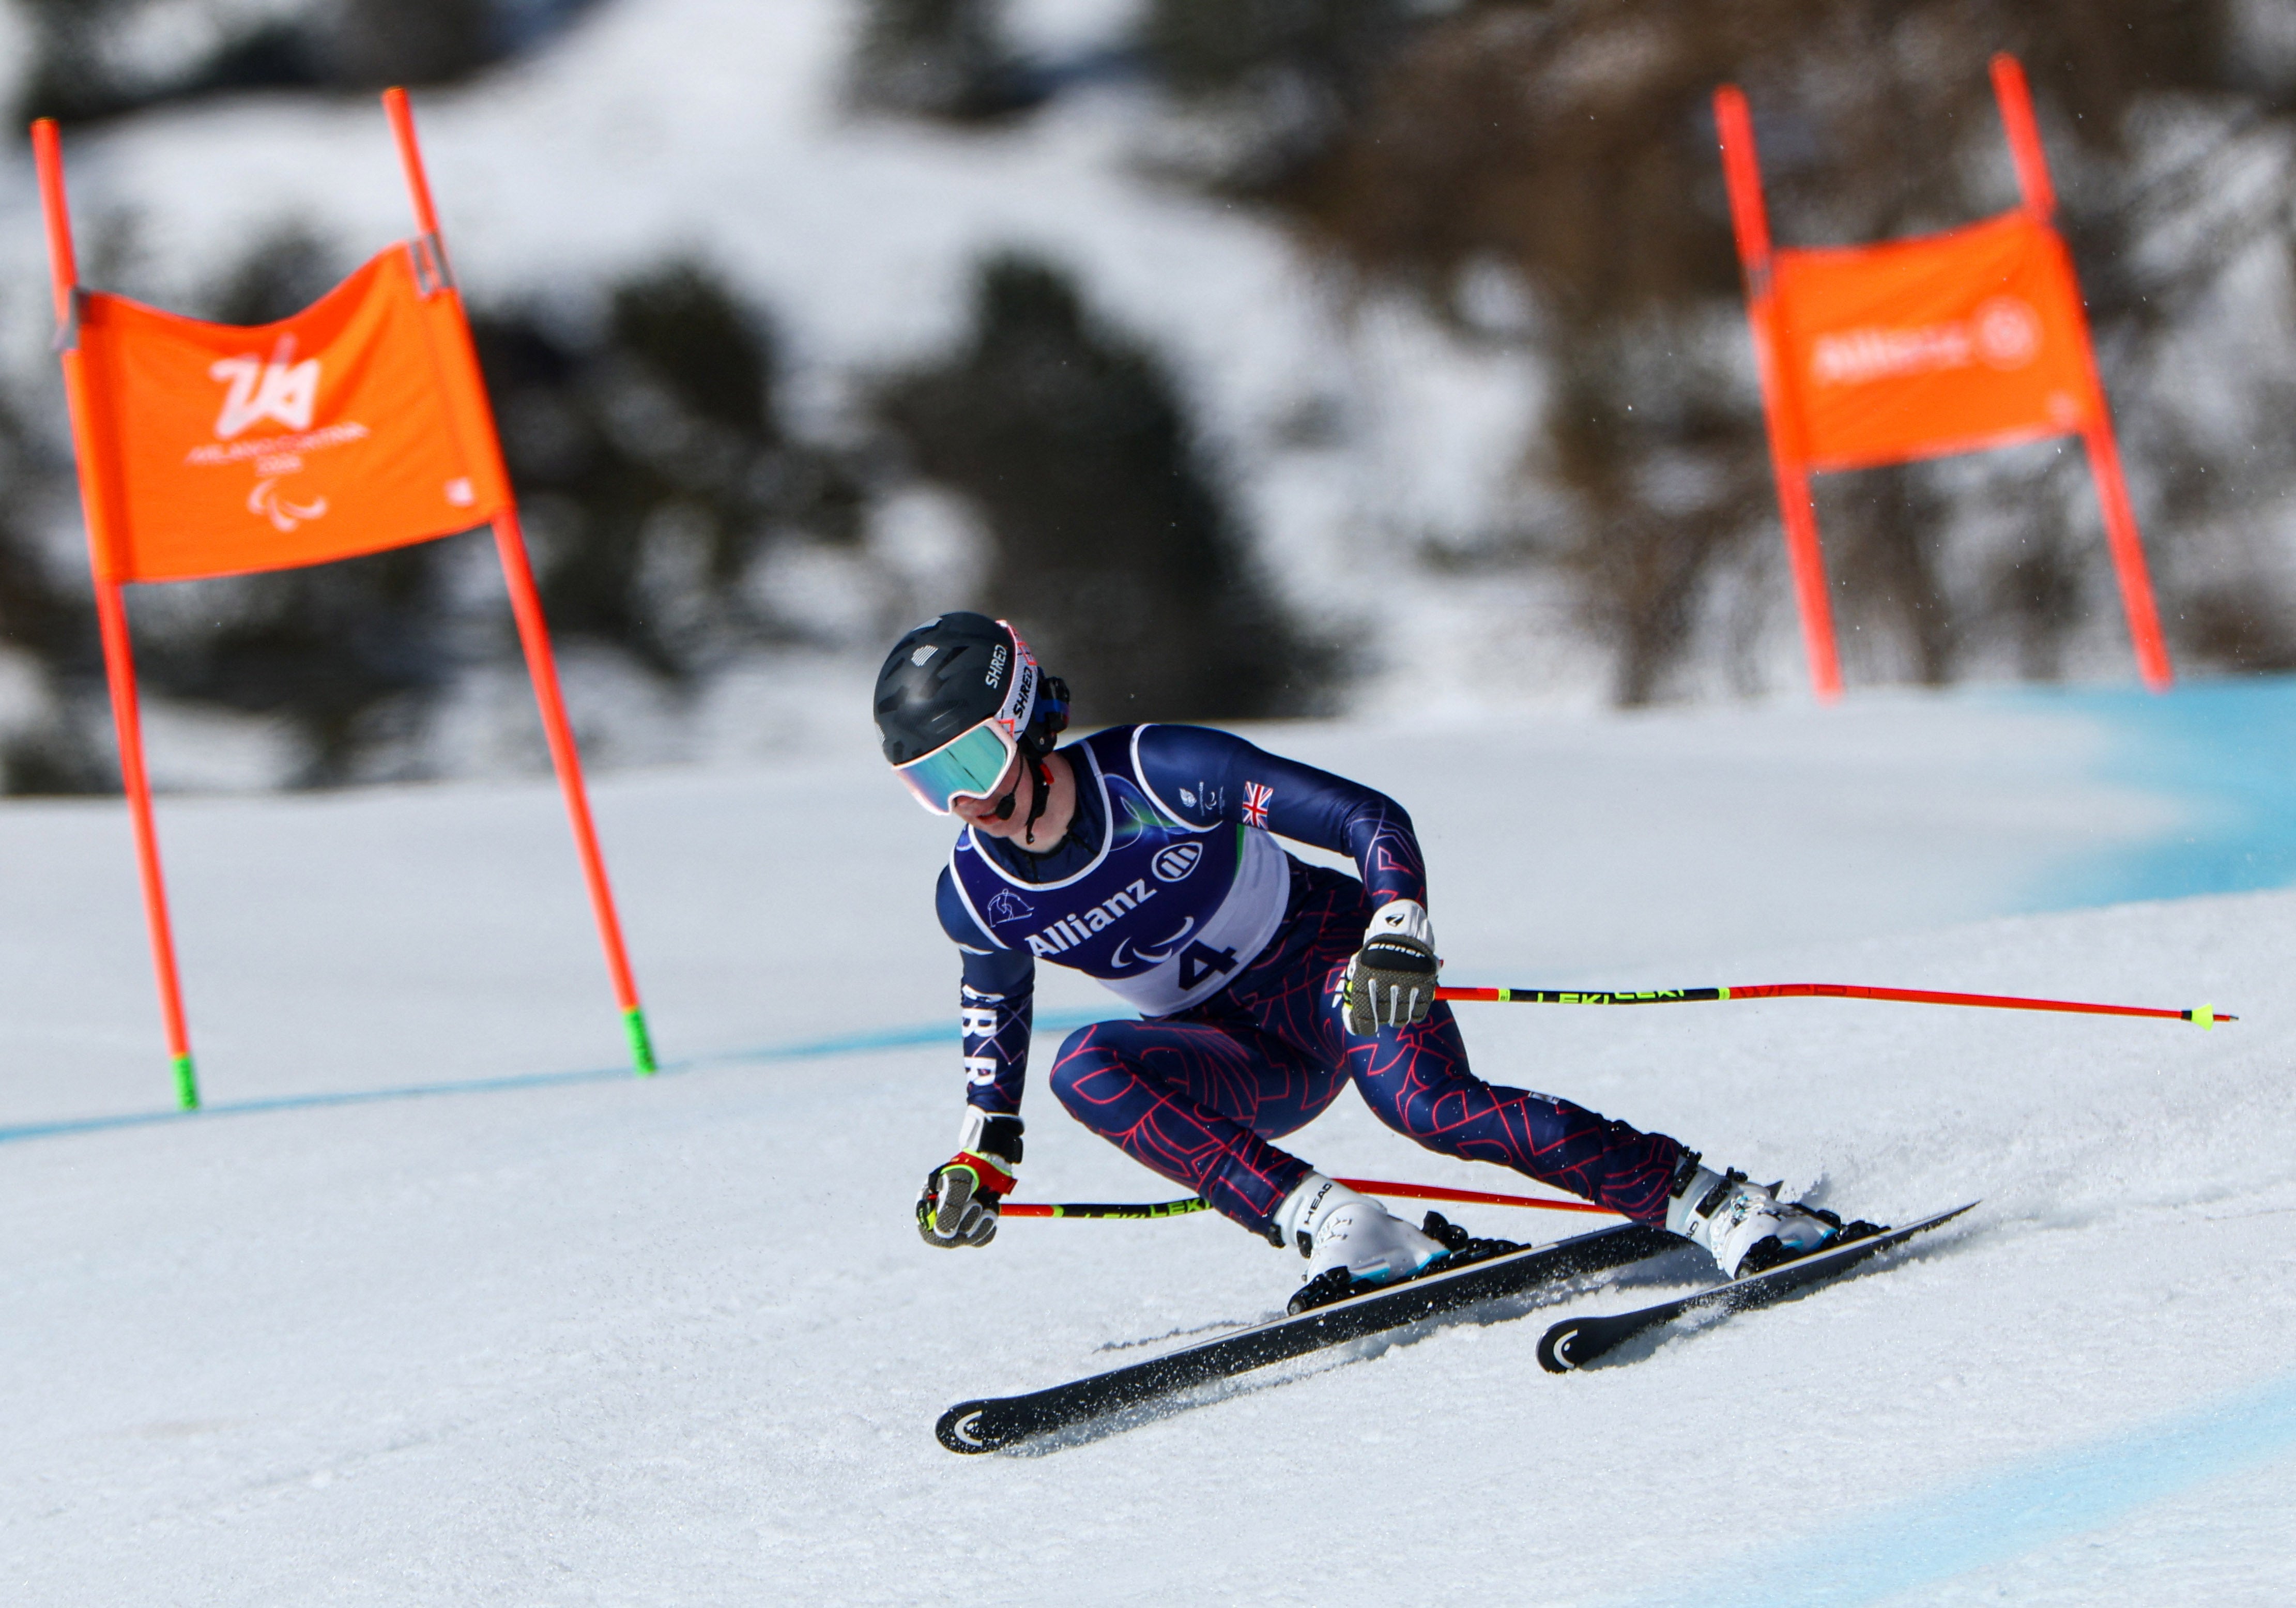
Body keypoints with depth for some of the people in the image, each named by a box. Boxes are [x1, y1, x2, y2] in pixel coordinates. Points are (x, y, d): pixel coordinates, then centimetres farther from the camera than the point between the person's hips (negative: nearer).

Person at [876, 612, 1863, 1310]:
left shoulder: (1160, 772, -22)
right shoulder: (975, 900, -8)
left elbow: (1370, 820, -20)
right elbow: (998, 994, 17)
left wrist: (1401, 933, -36)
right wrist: (984, 1150, 13)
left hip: (1329, 958, -4)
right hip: (1250, 1066, 4)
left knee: (1426, 1105, -34)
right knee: (1086, 1069, -27)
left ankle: (1722, 1207, -27)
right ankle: (1340, 1234, -34)